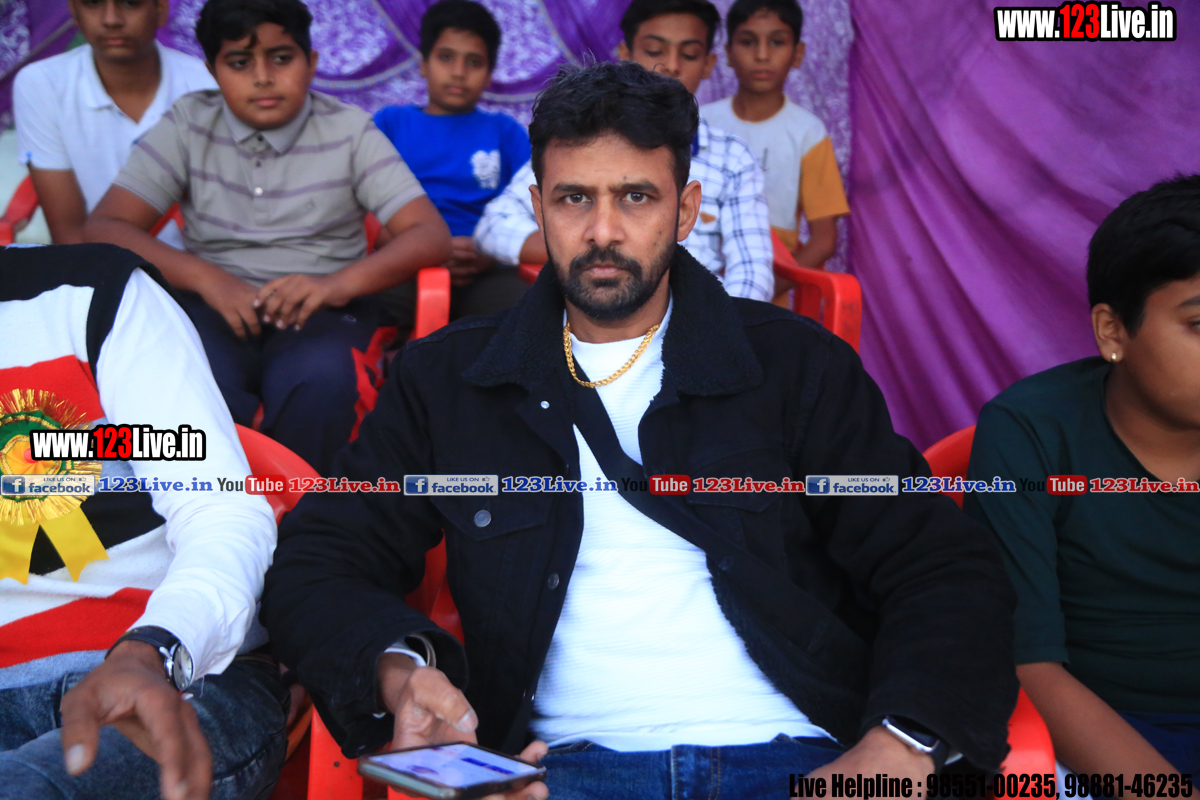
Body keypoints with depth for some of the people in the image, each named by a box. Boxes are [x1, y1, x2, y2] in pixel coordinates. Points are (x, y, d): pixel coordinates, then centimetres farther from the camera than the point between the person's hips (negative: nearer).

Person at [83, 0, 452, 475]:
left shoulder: (350, 132, 3)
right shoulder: (188, 125, 6)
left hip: (323, 307, -1)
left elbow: (431, 236, -5)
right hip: (215, 304, 1)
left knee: (321, 382, -35)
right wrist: (207, 278, -17)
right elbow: (104, 228, 0)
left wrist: (339, 282, -24)